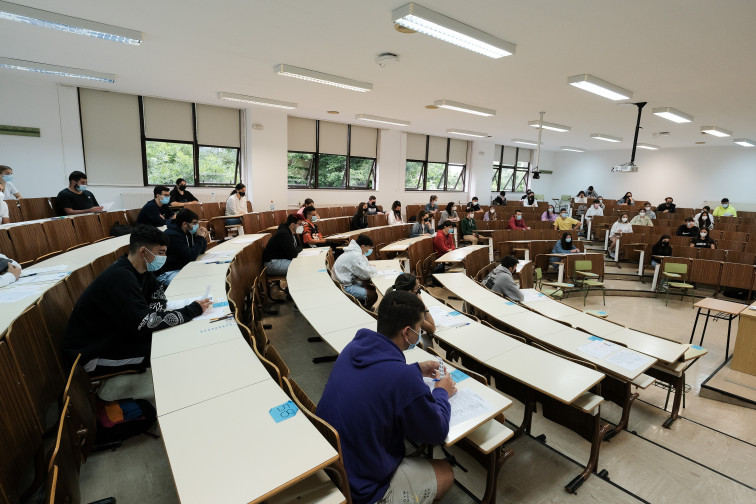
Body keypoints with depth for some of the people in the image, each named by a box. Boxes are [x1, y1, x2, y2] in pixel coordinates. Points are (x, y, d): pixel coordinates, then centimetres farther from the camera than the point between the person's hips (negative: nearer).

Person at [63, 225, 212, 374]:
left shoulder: (138, 270, -2)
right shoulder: (119, 278, -29)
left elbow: (158, 293, 10)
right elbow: (147, 323, -34)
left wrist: (154, 311, -13)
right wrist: (193, 310, -28)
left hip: (115, 336, 8)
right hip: (90, 354, -8)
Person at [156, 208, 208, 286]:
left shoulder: (189, 232, 7)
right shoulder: (173, 236, -20)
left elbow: (202, 251, 14)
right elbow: (191, 257, -24)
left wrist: (203, 237, -5)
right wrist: (200, 238, -18)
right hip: (167, 273, -9)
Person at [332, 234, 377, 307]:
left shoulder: (355, 251, 7)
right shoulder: (355, 256, -24)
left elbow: (366, 264, 21)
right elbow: (366, 275, -20)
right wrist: (374, 269, -2)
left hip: (347, 281, 11)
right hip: (344, 287, -11)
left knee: (372, 288, 16)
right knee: (372, 295, -17)